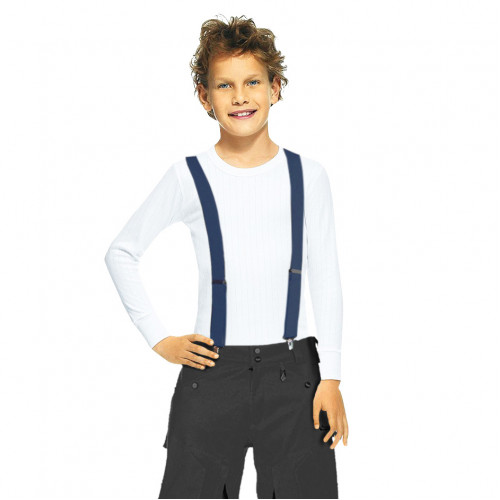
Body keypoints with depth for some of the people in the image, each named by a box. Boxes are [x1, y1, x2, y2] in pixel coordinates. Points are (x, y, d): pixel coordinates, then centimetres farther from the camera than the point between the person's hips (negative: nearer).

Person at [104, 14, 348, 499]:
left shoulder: (307, 175, 3)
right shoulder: (189, 177, 0)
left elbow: (326, 278, 4)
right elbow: (121, 252, 9)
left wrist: (330, 377, -1)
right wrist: (157, 337, 4)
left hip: (293, 372, 1)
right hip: (213, 370, -1)